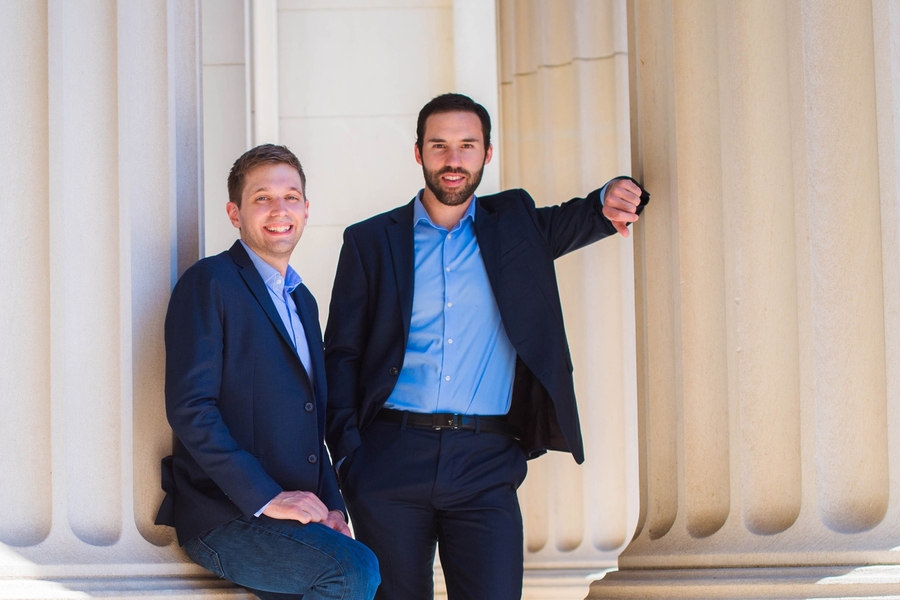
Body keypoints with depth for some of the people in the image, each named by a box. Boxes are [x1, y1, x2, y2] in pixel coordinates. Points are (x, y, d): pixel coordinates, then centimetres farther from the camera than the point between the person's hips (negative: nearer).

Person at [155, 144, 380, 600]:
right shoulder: (209, 283, -4)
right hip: (224, 520, -7)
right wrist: (266, 498, -18)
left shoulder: (302, 301, 21)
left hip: (294, 523, 7)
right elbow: (189, 407, -14)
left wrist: (331, 506, 7)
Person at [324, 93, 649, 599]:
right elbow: (341, 356, 9)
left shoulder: (512, 224, 14)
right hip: (392, 459, 0)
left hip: (485, 465, 0)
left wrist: (611, 201, -16)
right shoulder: (370, 242, 10)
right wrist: (347, 456, -3)